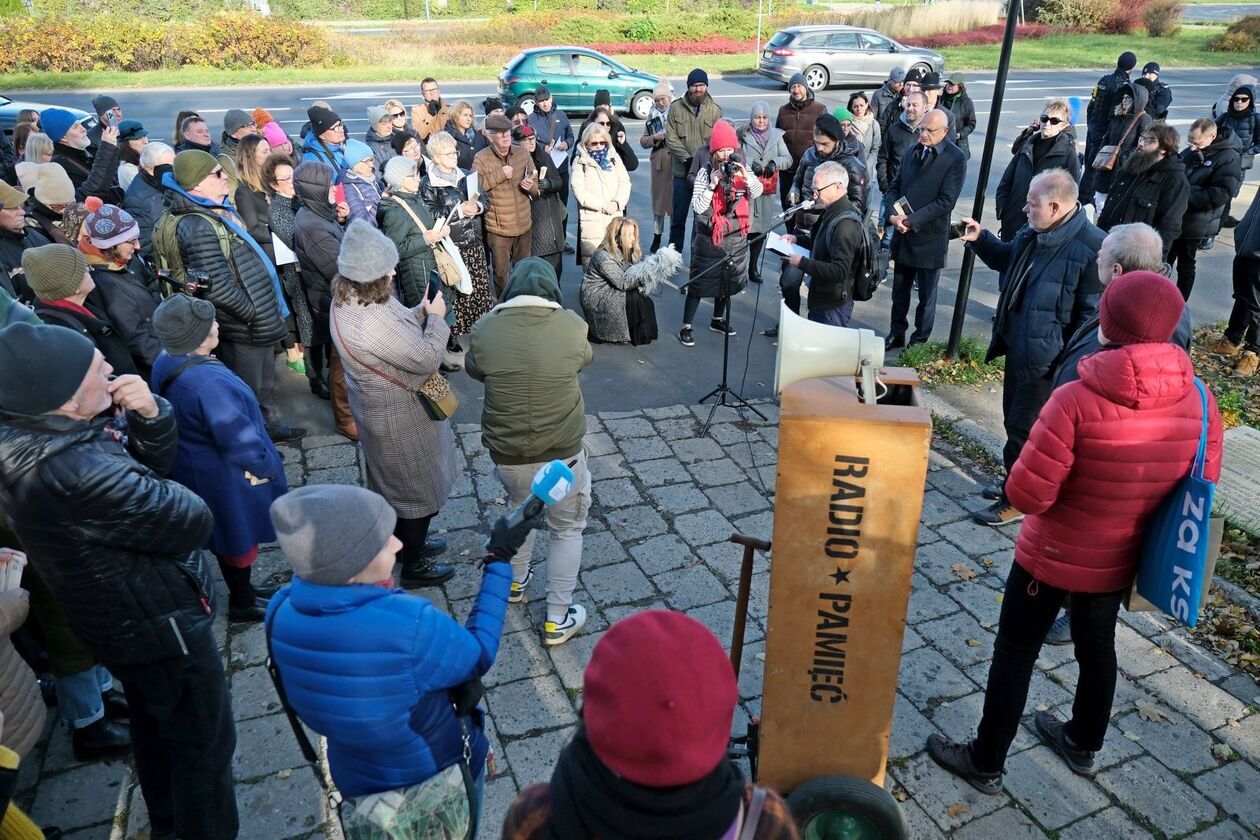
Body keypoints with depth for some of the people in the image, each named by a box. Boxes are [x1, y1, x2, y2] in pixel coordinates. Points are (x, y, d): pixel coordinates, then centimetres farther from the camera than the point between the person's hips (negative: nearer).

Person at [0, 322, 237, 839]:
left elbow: (157, 460, 0)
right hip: (160, 624, -10)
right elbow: (192, 521, -28)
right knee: (203, 744, 11)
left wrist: (149, 415, -20)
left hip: (123, 620, 10)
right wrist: (162, 492, -7)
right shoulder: (76, 472, -37)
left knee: (154, 726, 29)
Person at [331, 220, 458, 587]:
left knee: (398, 481, 28)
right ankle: (414, 565, 30)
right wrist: (436, 318, -13)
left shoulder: (348, 298, -7)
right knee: (419, 488, 11)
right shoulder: (370, 322, -37)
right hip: (400, 419, -9)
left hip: (384, 407, 9)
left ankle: (406, 539, 51)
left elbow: (396, 330, 7)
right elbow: (427, 358, -28)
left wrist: (420, 312, -8)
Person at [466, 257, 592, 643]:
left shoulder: (486, 328, -10)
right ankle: (557, 619, 23)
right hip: (562, 452, -2)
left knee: (519, 510, 31)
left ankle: (515, 582, 49)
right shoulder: (572, 325, -13)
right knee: (567, 529, 18)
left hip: (506, 452, 2)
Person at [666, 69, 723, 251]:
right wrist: (688, 159, -14)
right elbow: (671, 138, -4)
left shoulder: (715, 109, 2)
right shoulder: (676, 107, 1)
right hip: (682, 172, 0)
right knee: (678, 217, 7)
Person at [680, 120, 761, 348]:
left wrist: (746, 177, -22)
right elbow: (698, 207, -16)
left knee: (728, 279, 18)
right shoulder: (706, 172, -12)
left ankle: (718, 319, 38)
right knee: (700, 281, -2)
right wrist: (712, 185, -25)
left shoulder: (741, 167, 0)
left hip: (736, 235, 5)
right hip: (709, 237, -5)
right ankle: (686, 327, 6)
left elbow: (757, 192, -6)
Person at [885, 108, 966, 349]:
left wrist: (912, 220, -20)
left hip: (930, 237, -5)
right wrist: (893, 215, -9)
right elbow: (895, 186, 10)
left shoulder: (956, 159, -11)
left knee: (926, 295, 9)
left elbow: (946, 201, -16)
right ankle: (896, 334, 31)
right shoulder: (911, 151, 7)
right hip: (903, 235, 5)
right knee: (899, 291, 16)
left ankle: (920, 340, 23)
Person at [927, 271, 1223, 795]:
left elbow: (1026, 494, -27)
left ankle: (985, 762, 26)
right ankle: (1083, 745, 48)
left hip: (1052, 555, -5)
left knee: (1015, 653, 12)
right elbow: (1202, 486, 1)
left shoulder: (1077, 400, -29)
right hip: (1120, 560, 5)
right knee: (1097, 647, 26)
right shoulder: (1198, 399, -13)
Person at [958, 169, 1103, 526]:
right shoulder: (1032, 234, 2)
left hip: (1046, 358, -8)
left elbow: (1092, 312, -19)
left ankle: (1016, 500, 20)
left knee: (1022, 428, 3)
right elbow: (1006, 259, 24)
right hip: (1017, 348, 9)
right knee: (1014, 421, 20)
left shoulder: (1091, 248, -23)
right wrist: (979, 239, 8)